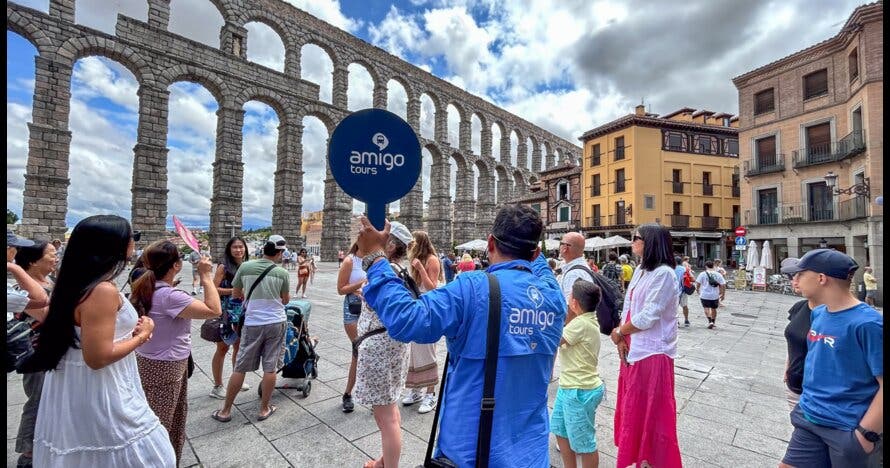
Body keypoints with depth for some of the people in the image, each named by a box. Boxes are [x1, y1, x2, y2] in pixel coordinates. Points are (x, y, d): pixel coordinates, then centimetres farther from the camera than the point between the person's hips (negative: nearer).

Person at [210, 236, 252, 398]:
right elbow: (213, 289, -15)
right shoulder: (224, 267, -11)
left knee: (239, 346, 15)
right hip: (225, 313, -5)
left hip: (241, 313, 5)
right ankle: (217, 386, 17)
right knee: (223, 348, 4)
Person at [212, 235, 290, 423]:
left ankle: (225, 411, 25)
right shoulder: (282, 273, -7)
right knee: (270, 368, 8)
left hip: (253, 323, 1)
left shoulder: (245, 267, -5)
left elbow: (235, 294, 8)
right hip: (276, 322, -1)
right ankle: (264, 409, 20)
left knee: (240, 368, 13)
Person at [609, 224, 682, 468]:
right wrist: (621, 338, -3)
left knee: (653, 411, 7)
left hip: (653, 352, -8)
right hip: (633, 348, 8)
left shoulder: (664, 273, -17)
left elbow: (648, 316, -21)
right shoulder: (640, 270, 9)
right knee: (633, 407, 20)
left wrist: (619, 333, -7)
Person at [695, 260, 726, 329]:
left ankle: (710, 321, -15)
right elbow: (723, 285, 0)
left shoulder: (702, 274, -5)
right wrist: (723, 294, 9)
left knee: (706, 308, 3)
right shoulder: (718, 274, 2)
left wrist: (697, 290, 11)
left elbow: (698, 284, -7)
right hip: (715, 295, 3)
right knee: (713, 309, 17)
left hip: (705, 295, -3)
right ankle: (713, 322, 29)